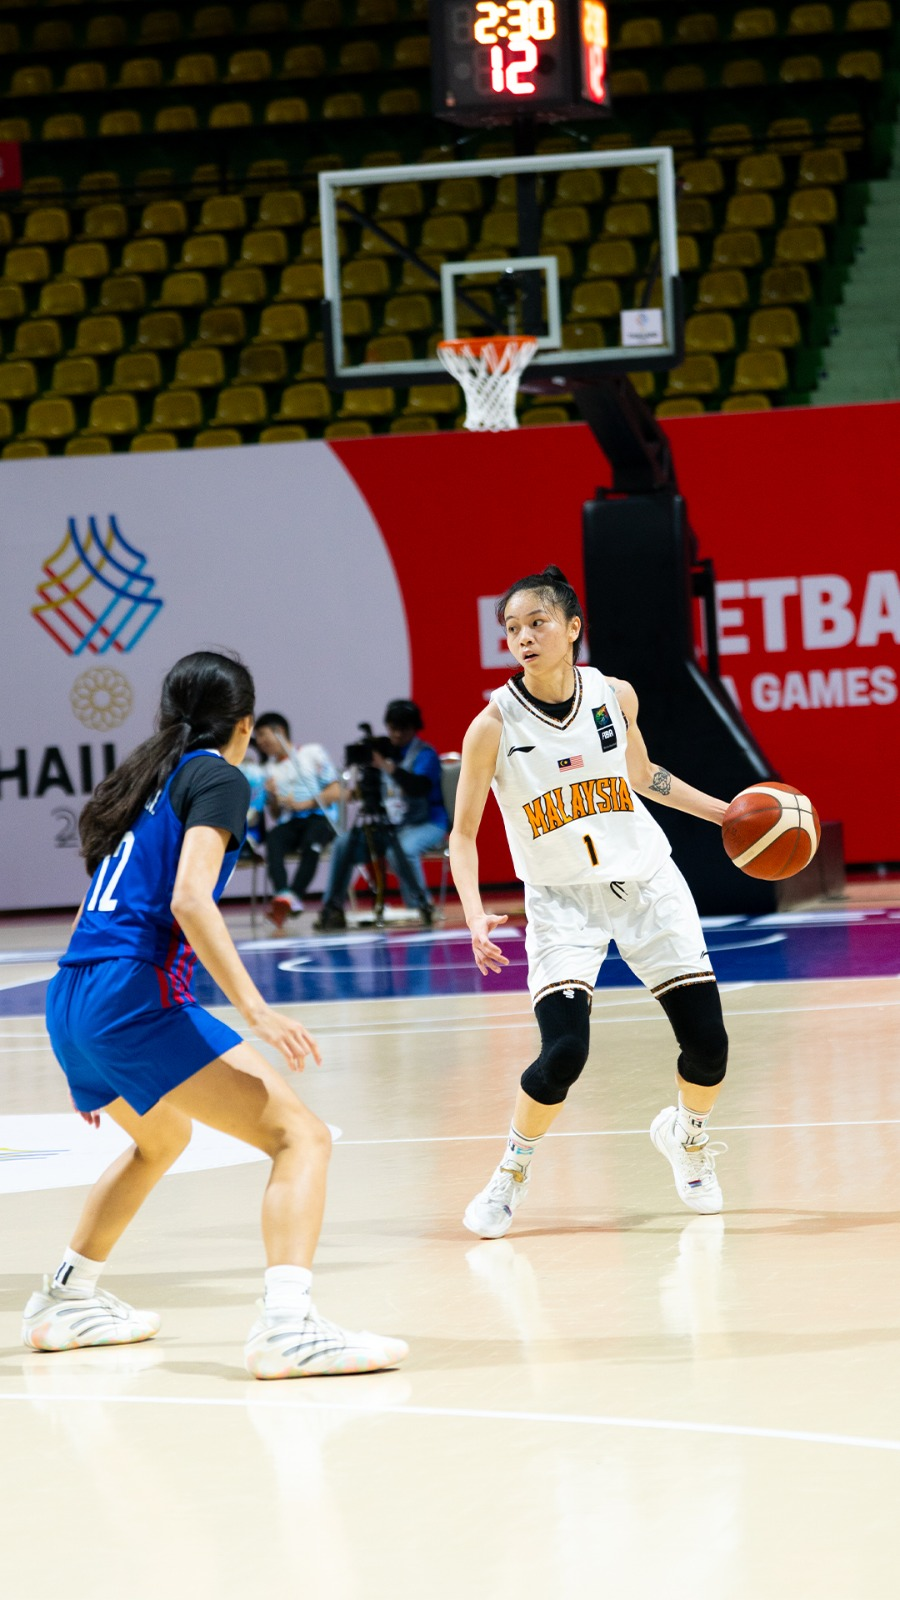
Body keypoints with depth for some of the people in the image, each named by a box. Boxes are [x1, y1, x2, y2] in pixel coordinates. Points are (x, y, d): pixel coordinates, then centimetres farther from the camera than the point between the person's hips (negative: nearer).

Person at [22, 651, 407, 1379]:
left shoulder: (144, 777, 24)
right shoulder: (216, 777, -1)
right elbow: (189, 899, -16)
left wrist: (94, 1066, 35)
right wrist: (255, 1007, -21)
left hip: (69, 999, 9)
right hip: (134, 996, -9)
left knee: (162, 1137, 37)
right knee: (301, 1135, -13)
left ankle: (65, 1300, 44)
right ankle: (286, 1325, -33)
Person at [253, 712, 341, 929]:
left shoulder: (313, 753, 8)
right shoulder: (271, 769, 22)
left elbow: (335, 792, 0)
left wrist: (303, 804, -10)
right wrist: (273, 798, 0)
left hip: (319, 816, -3)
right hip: (289, 822, 3)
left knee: (311, 841, -38)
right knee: (272, 840, -33)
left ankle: (295, 894, -51)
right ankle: (283, 894, -53)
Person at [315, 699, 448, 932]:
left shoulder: (424, 754, -7)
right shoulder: (385, 751, 10)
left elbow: (420, 786, -28)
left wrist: (389, 768, -40)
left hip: (426, 824, -6)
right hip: (390, 824, 6)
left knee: (402, 849, -38)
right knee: (344, 846, -10)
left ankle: (421, 907, -23)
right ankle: (332, 909, -5)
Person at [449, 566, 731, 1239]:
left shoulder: (615, 696, -5)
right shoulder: (494, 726, -14)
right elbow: (463, 835, -8)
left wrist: (723, 812, 10)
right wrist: (475, 915, -23)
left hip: (648, 885, 3)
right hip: (562, 901, -3)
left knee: (708, 1044, -1)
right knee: (563, 1052, -21)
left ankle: (686, 1134, 33)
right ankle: (512, 1171, 6)